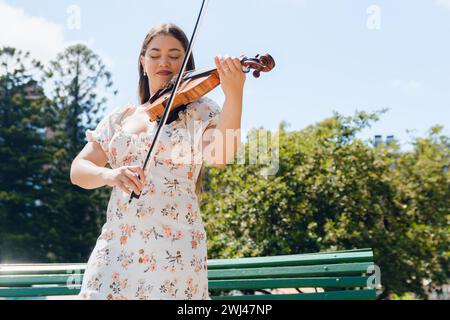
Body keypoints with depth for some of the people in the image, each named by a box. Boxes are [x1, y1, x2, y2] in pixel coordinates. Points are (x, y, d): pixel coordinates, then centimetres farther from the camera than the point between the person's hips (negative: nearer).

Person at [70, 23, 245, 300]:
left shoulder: (198, 110, 4)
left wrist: (234, 95, -31)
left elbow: (220, 156, -16)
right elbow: (79, 169, 7)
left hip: (175, 248, -3)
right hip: (115, 247, 3)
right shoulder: (120, 118, 14)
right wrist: (109, 175, -17)